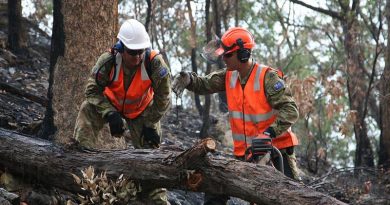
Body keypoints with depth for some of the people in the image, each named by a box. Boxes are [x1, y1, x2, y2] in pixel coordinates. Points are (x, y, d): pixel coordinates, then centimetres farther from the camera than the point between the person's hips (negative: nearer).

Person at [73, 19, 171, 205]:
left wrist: (150, 124, -14)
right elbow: (92, 90, -21)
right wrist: (109, 114, -33)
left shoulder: (155, 63, -33)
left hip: (142, 111, 0)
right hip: (110, 105, 0)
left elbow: (163, 97, -18)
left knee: (150, 148, -1)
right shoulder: (107, 62, -33)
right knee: (87, 110, -25)